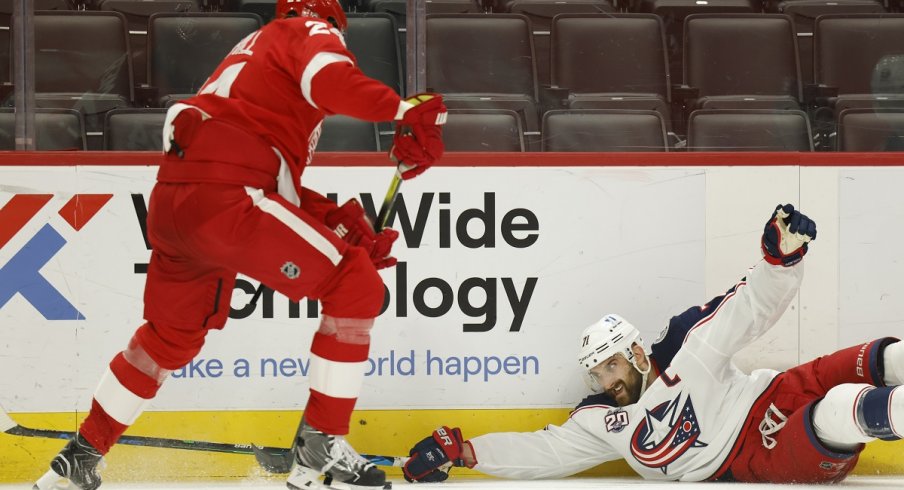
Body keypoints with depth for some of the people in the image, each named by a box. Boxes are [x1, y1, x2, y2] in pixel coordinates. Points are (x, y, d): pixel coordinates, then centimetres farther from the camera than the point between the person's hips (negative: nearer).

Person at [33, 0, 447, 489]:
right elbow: (330, 77, -19)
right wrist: (404, 109, -26)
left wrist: (336, 219, 19)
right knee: (356, 285, -3)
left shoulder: (256, 48, 33)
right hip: (222, 196, -9)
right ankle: (320, 447, -4)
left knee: (172, 334, 28)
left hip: (171, 198, 9)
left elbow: (276, 182, 28)